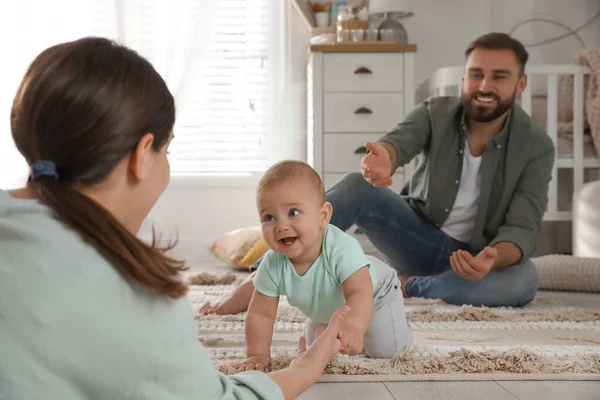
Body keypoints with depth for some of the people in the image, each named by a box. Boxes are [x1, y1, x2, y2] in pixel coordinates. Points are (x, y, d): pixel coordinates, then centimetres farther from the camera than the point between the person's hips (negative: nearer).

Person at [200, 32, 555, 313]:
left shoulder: (536, 147, -13)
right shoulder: (434, 114, -9)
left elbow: (523, 229, -20)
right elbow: (399, 142, -30)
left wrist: (492, 258, -45)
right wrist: (383, 160, -57)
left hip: (474, 259, -1)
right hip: (419, 239, 1)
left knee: (524, 280, -36)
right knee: (358, 187, -27)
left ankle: (404, 286, -23)